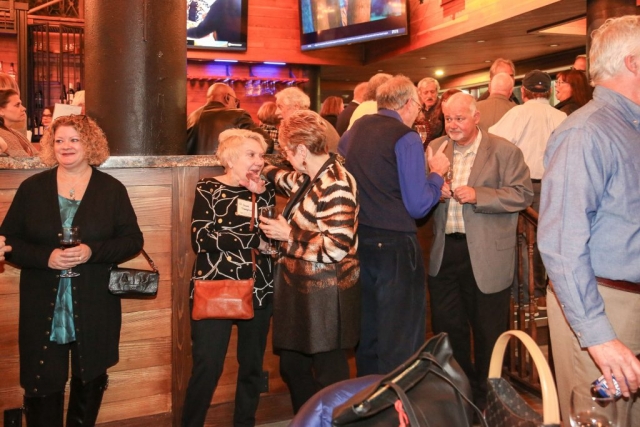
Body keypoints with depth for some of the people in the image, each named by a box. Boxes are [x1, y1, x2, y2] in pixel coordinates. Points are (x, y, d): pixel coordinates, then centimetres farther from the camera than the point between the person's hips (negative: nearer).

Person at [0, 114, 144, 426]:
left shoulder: (112, 189, 1)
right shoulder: (32, 188, 4)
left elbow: (133, 240, -1)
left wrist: (92, 251, -18)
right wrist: (46, 257, -16)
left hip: (95, 310, 0)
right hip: (43, 310, 0)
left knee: (90, 383, 14)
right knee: (41, 387, 4)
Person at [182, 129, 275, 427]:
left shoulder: (265, 191, 10)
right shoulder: (208, 189, -2)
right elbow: (201, 238, -15)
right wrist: (254, 240, -14)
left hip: (258, 291, 4)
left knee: (252, 366, 13)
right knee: (207, 367, -2)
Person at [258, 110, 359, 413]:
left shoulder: (335, 185, -22)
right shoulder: (312, 177, 7)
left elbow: (336, 248, -27)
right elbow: (292, 182, 34)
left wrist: (288, 234, -17)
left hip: (324, 295, -10)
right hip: (302, 289, 10)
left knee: (329, 373, 6)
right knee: (292, 367, 19)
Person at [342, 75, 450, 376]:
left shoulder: (354, 130, 8)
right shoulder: (406, 138, -12)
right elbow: (418, 205, -16)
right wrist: (437, 173, 1)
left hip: (359, 240, 7)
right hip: (395, 244, -7)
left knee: (368, 331, 20)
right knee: (401, 339, 5)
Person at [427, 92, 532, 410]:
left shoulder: (504, 151, -6)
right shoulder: (435, 148, 8)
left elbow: (523, 194, -12)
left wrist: (477, 195, -21)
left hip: (487, 255, -4)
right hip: (444, 252, 4)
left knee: (487, 332, 10)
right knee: (447, 328, 15)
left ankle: (486, 396, 31)